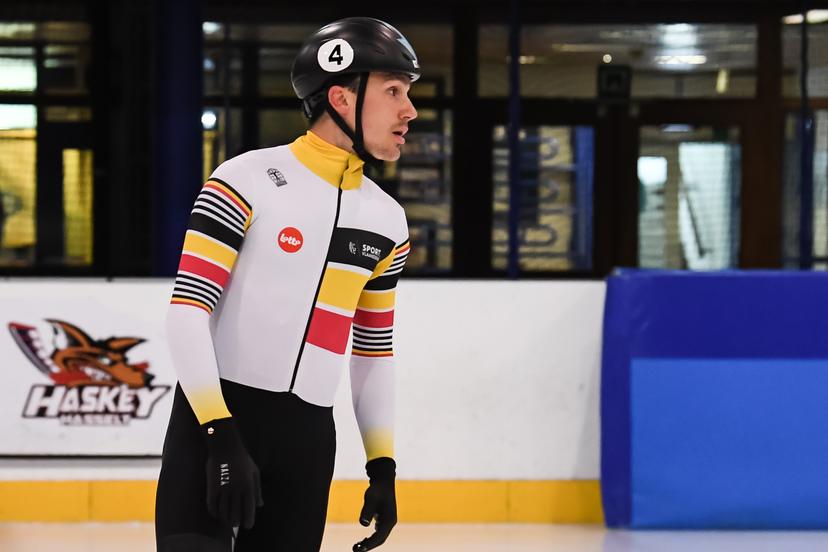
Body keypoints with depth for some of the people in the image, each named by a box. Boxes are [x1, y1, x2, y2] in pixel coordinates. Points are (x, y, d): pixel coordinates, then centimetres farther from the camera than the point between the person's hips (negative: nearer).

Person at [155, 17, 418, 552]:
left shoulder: (387, 222, 11)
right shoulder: (246, 182, -8)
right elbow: (187, 312, -13)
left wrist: (383, 467, 14)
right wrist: (222, 436, -20)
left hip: (308, 438, 6)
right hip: (213, 422, -6)